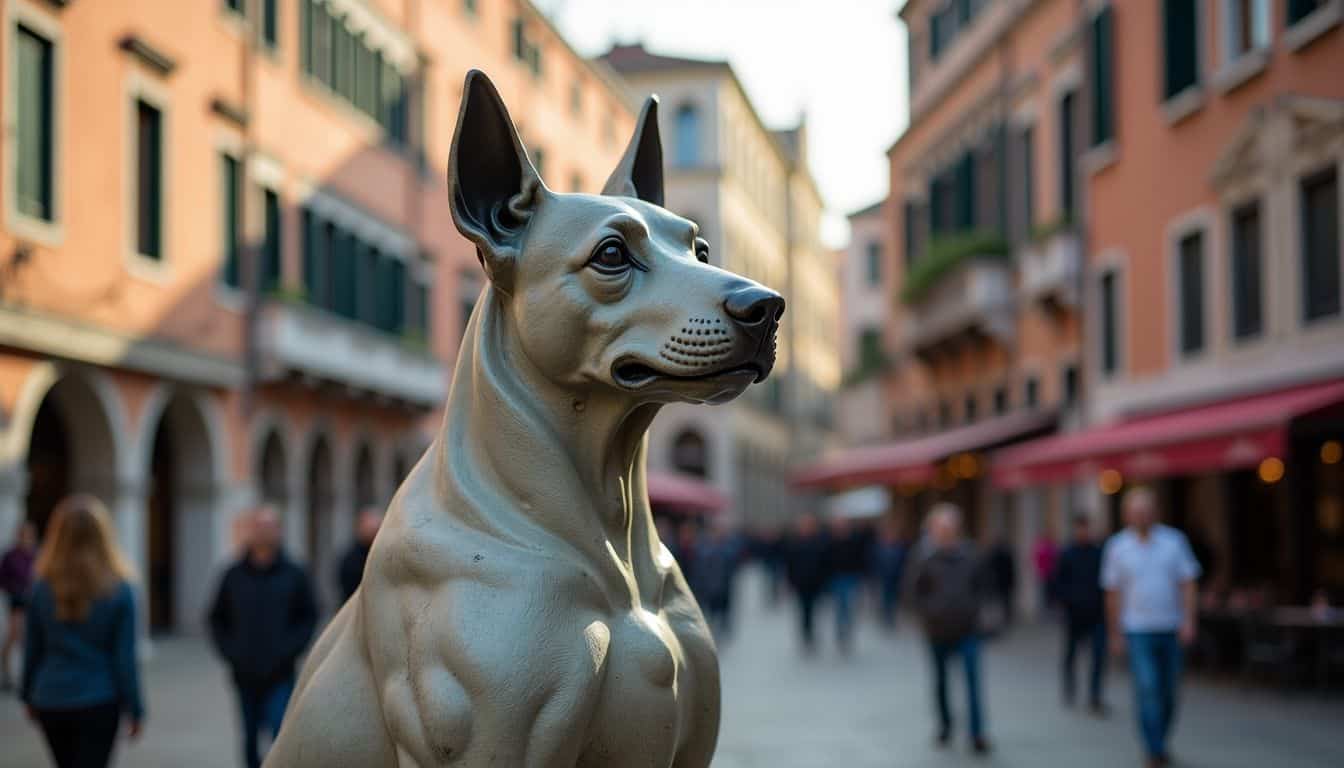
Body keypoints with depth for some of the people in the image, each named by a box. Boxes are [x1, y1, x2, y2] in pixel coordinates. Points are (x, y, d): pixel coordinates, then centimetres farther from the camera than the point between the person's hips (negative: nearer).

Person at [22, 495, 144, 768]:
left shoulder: (42, 589, -4)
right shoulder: (119, 591, -10)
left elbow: (32, 650, 3)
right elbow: (125, 658, -8)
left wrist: (29, 696, 16)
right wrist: (135, 708, 0)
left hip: (51, 702, 3)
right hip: (98, 704, -3)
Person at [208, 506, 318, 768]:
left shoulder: (293, 575, 0)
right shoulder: (234, 575, 4)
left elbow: (309, 616, 4)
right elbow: (217, 618, 12)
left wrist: (289, 649, -8)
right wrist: (229, 651, -1)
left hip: (280, 676, -2)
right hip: (245, 676, 2)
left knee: (282, 735, -13)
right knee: (250, 739, 11)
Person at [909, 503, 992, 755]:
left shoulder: (970, 556, -5)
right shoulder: (927, 559, -7)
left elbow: (982, 585, 9)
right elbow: (916, 591, 2)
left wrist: (974, 608, 0)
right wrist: (928, 614, -7)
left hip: (968, 629, -1)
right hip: (939, 630, 1)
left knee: (973, 681, -9)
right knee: (941, 680, 14)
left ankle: (977, 734, -9)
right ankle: (945, 724, 34)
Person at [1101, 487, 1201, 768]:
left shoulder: (1174, 541, 0)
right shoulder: (1117, 547, -2)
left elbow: (1187, 583, 0)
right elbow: (1112, 593, 4)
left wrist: (1188, 621, -10)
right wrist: (1115, 633, 5)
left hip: (1171, 629, 2)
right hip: (1137, 631, -2)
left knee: (1169, 692, 9)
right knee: (1147, 688, -14)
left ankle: (1160, 743, 29)